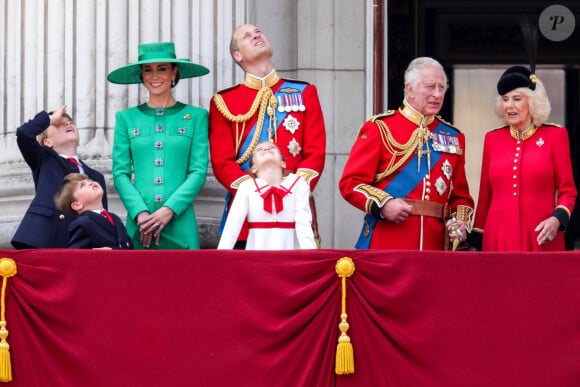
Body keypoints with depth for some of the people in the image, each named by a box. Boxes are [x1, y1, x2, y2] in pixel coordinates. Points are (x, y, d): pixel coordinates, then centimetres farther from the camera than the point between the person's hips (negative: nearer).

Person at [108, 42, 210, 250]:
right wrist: (141, 213, -9)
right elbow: (120, 173, 6)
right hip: (139, 224, 1)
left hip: (180, 225, -1)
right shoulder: (126, 118, 11)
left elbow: (199, 172, 1)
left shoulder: (196, 116, 8)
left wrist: (168, 210, -11)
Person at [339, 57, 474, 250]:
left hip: (435, 243, 4)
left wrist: (459, 222, 0)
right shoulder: (380, 129, 3)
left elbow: (461, 196, 21)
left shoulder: (454, 137, 17)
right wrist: (383, 204, -18)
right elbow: (350, 183, -2)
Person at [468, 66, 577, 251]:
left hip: (541, 239, -2)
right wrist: (476, 239, 14)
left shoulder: (555, 136, 2)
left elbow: (568, 191, 3)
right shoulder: (492, 139, 10)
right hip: (498, 240, 2)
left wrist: (557, 219, -15)